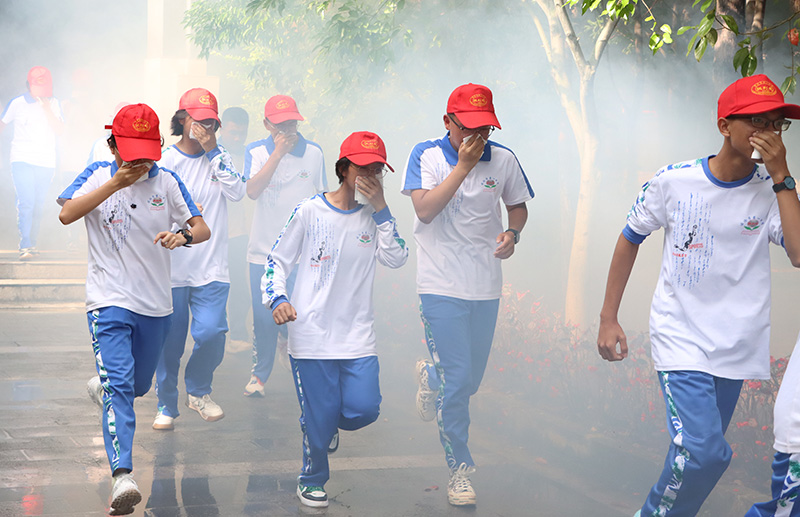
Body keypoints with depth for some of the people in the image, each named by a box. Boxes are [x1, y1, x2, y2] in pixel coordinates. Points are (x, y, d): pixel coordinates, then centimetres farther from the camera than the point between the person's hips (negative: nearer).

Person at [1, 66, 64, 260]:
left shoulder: (54, 103, 7)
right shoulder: (17, 103, 2)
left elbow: (60, 130, -3)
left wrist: (47, 109, -14)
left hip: (46, 162, 2)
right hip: (22, 160, -2)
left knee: (38, 205, 5)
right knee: (26, 202, -15)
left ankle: (32, 243, 16)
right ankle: (25, 246, -17)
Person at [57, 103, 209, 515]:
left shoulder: (166, 181, -1)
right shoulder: (98, 175, -4)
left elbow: (202, 229, -4)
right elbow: (67, 214, -20)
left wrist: (182, 235, -27)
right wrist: (115, 184, -26)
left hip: (155, 303, 4)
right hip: (108, 300, -4)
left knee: (138, 385, 22)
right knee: (119, 385, -18)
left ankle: (101, 387, 57)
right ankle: (122, 475, -25)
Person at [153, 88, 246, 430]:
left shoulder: (219, 158, 9)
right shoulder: (165, 161, 0)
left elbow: (237, 193, -8)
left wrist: (213, 151, -11)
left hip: (212, 267, 1)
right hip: (171, 268, -1)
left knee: (211, 333, -14)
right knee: (169, 342, 4)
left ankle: (198, 391, 14)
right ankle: (166, 406, 24)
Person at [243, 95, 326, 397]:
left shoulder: (313, 153, 3)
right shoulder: (256, 152, 0)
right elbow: (252, 191, -17)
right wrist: (278, 153, -19)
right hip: (263, 250, 0)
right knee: (264, 319, 6)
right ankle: (259, 374, 25)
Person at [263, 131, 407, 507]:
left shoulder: (373, 217, 8)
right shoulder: (310, 211, -3)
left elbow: (397, 258, -6)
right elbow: (277, 261, 0)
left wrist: (380, 207, -9)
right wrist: (278, 299, -17)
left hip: (357, 334, 3)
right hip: (312, 332, -3)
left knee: (363, 409, -9)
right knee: (319, 417, 1)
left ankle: (331, 422, 27)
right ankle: (311, 480, 28)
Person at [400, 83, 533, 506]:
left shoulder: (503, 160, 2)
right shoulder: (426, 155, -6)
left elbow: (518, 206, 15)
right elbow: (425, 209, -19)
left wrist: (512, 233, -7)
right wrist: (464, 165, -22)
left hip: (486, 287, 4)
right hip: (441, 285, -4)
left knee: (471, 379, 13)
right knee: (457, 381, -7)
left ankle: (429, 375, 48)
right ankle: (460, 470, 8)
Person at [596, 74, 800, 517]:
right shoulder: (675, 181, -6)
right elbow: (629, 240, 6)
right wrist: (608, 318, 5)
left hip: (736, 343, 3)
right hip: (680, 336, -3)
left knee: (701, 449, 9)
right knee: (703, 450, -17)